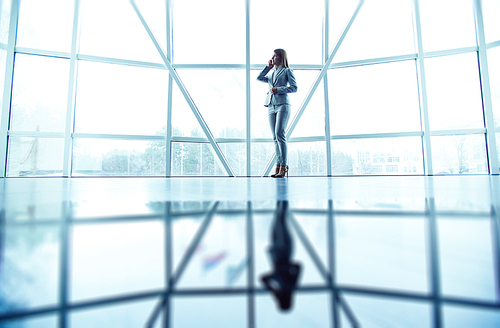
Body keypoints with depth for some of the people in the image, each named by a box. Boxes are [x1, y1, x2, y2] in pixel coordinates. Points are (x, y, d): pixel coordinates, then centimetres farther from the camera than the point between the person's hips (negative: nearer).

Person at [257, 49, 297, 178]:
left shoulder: (287, 71, 9)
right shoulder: (272, 74, 26)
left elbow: (294, 87, -1)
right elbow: (259, 78, 25)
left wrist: (278, 89, -10)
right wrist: (268, 67, 22)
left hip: (283, 105, -6)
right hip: (271, 107, 6)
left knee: (279, 134, -18)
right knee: (275, 137, -1)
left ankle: (283, 166, -14)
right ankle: (278, 166, 1)